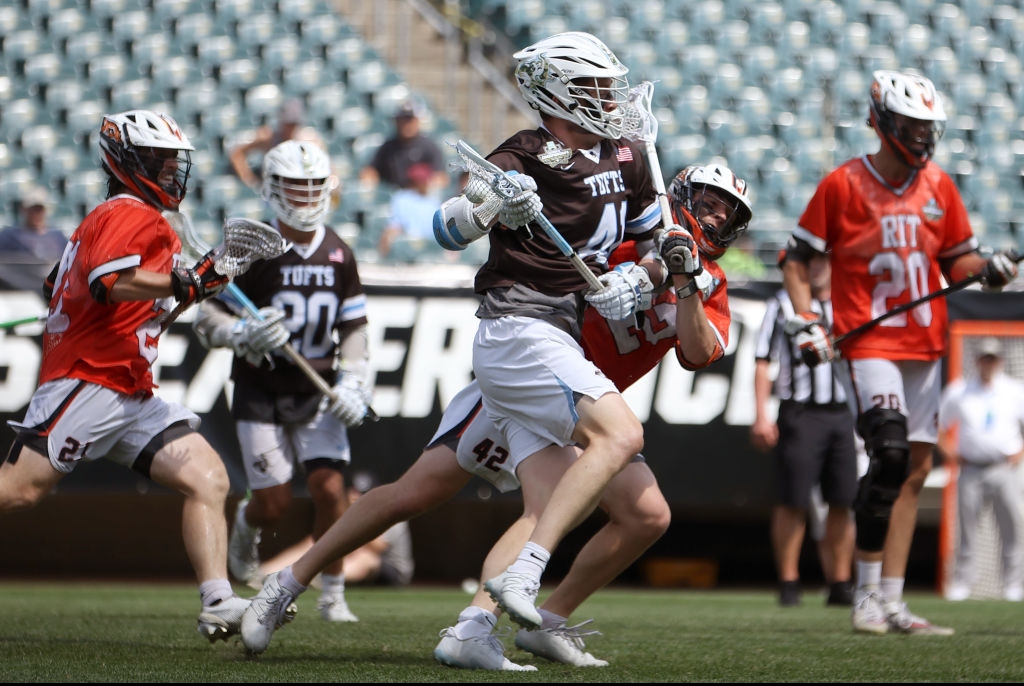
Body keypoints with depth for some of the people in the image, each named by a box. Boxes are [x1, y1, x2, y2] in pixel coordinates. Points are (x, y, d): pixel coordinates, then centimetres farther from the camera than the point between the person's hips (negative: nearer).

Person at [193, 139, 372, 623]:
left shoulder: (338, 255, 4)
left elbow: (353, 327, 11)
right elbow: (206, 318, -9)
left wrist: (352, 383, -3)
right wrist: (246, 334, -29)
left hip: (318, 394, 3)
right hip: (261, 396, -3)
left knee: (329, 489, -13)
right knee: (274, 505, -3)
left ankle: (332, 595, 1)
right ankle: (246, 524, 35)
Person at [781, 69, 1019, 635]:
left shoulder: (939, 186, 8)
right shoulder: (843, 184, -5)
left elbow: (956, 259, 14)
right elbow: (797, 258, 0)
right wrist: (805, 322, -11)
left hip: (924, 345, 6)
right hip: (867, 344, -6)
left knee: (917, 467, 5)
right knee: (891, 455, -20)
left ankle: (891, 604, 10)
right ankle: (867, 595, -10)